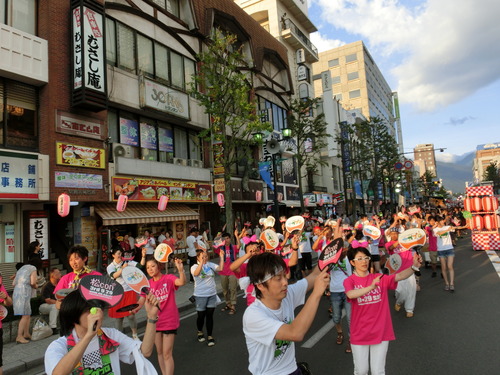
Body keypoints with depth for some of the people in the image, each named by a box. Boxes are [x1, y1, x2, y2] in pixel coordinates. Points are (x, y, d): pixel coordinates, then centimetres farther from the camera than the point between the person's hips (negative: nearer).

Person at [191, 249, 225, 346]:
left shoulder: (210, 264, 1)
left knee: (209, 315, 7)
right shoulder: (194, 267, -8)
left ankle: (209, 336, 20)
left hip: (212, 294, 2)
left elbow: (220, 268, -11)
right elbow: (196, 273, -31)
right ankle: (200, 332, 39)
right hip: (201, 295, -2)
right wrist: (201, 262, -41)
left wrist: (221, 257, -17)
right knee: (201, 315, 12)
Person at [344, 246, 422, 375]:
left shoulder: (380, 278, -2)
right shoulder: (349, 281, -10)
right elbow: (350, 294, -31)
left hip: (380, 332, 1)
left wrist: (414, 267, -35)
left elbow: (399, 276, -17)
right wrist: (371, 287, -45)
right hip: (359, 333, -1)